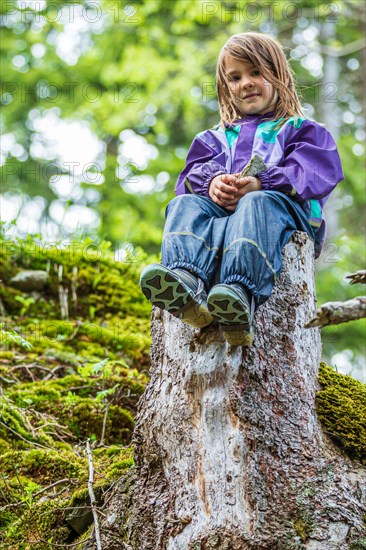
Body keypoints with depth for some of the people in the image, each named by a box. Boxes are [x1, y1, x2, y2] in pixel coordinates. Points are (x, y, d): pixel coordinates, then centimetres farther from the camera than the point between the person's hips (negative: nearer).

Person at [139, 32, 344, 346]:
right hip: (220, 207, 4)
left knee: (258, 204, -38)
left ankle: (241, 295, -64)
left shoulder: (301, 130, 23)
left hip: (284, 206, -3)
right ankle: (187, 281, -58)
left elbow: (310, 173, 2)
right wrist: (211, 181, -12)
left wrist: (260, 184, -17)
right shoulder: (217, 137, 34)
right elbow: (193, 172, 15)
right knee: (186, 204, -27)